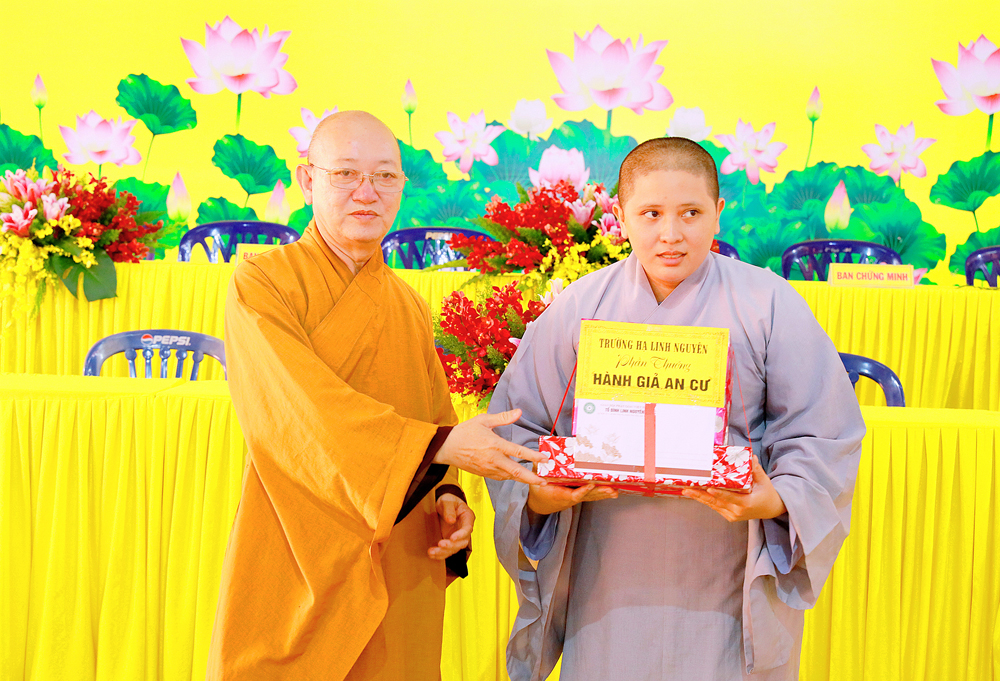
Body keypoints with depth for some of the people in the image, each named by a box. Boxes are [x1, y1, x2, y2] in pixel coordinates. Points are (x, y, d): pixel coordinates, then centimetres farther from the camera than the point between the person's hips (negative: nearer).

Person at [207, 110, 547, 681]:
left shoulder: (411, 310, 12)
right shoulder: (262, 286, -5)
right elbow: (306, 408, -19)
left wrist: (446, 497, -4)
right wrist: (443, 443, -26)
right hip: (297, 578, -4)